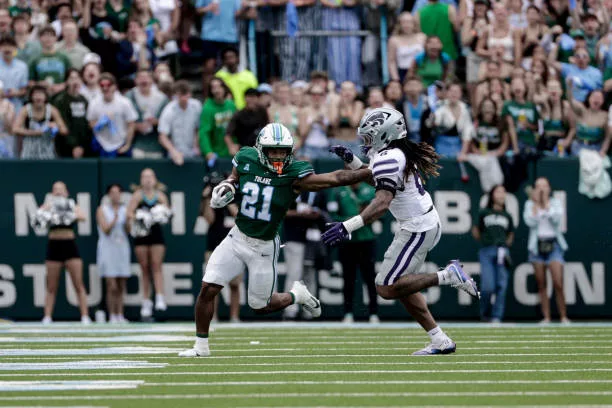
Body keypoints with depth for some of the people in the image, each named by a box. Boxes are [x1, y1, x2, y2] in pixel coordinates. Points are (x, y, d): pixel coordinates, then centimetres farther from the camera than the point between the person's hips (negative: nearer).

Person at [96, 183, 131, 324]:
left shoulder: (125, 210, 9)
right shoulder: (102, 210, 0)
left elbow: (129, 230, 3)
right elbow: (106, 229, -9)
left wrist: (128, 219, -14)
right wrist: (115, 219, -22)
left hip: (122, 249, 4)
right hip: (108, 248, -4)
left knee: (121, 286, 3)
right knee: (112, 286, -10)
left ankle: (120, 315, 6)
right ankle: (112, 316, -6)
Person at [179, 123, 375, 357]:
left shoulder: (295, 176, -19)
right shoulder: (246, 161, -8)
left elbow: (335, 179, -23)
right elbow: (233, 179, 14)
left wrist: (372, 172, -28)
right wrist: (226, 188, -9)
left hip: (264, 247, -3)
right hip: (237, 238, 3)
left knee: (261, 306, 8)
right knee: (207, 289, -6)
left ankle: (296, 296, 39)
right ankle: (201, 346, 10)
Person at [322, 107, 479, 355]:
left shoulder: (387, 159, -18)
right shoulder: (400, 153, 13)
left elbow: (382, 202, -30)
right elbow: (372, 177, 32)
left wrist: (347, 227, -35)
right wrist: (350, 160, 20)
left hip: (417, 229, -10)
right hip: (429, 223, 10)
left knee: (386, 288, -7)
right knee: (401, 286, 15)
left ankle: (447, 276, -8)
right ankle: (440, 341, 15)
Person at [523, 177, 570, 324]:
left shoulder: (556, 203, 4)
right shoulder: (530, 204, 7)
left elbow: (556, 219, -13)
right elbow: (530, 222, -8)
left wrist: (546, 202, -10)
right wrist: (536, 203, -8)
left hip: (553, 244, -2)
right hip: (537, 246, 2)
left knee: (558, 284, -11)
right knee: (541, 285, 1)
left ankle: (563, 317, -3)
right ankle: (546, 317, 4)